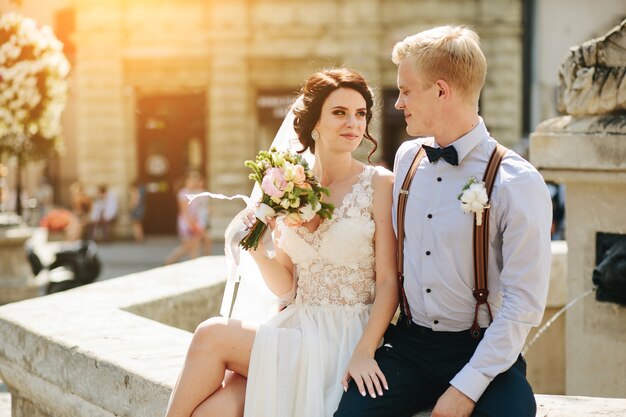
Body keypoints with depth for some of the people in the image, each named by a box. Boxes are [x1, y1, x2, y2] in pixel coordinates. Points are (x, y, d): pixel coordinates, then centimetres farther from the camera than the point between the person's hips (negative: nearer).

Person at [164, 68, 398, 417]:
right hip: (296, 330, 4)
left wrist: (364, 352, -19)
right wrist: (260, 252, -8)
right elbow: (287, 287, 12)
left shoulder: (380, 184, -3)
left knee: (212, 334, -19)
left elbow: (388, 282, -7)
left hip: (345, 339, -4)